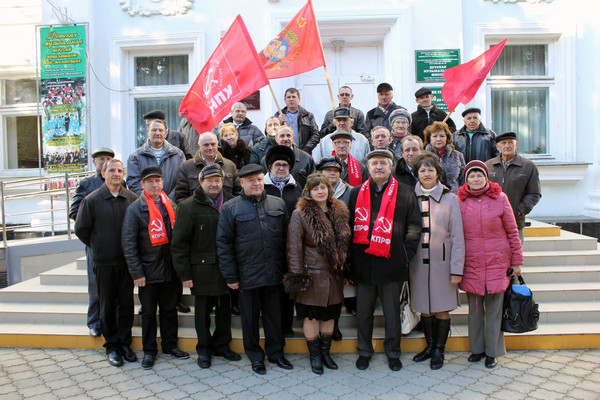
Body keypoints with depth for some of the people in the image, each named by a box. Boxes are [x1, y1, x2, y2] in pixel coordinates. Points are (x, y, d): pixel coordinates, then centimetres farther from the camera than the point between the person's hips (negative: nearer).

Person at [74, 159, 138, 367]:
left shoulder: (132, 198, -1)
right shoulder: (91, 200, -4)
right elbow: (81, 229, 5)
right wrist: (98, 247, 7)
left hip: (127, 261, 1)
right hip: (103, 262, -1)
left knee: (126, 304, 9)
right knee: (107, 306, 8)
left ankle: (125, 343, 24)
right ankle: (112, 346, 21)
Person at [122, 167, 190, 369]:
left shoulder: (170, 206, 7)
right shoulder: (134, 209, -5)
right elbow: (129, 244, -8)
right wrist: (136, 273, -12)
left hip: (170, 270, 4)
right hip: (148, 271, -3)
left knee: (170, 309, 14)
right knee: (149, 312, 10)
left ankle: (170, 345, 29)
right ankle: (149, 350, 24)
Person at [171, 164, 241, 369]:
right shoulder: (189, 206, -4)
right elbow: (179, 243, -5)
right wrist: (184, 273, -7)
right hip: (202, 269, -3)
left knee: (225, 309, 13)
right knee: (203, 310, 9)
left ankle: (222, 345, 32)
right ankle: (204, 349, 27)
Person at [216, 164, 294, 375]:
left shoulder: (278, 204, 7)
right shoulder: (230, 208, -2)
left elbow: (286, 237, 10)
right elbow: (223, 244, -2)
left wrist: (287, 268, 6)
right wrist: (230, 276, -6)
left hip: (274, 273, 2)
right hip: (247, 275, -2)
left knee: (274, 315, 14)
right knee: (250, 317, 11)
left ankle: (276, 352, 32)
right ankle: (255, 356, 29)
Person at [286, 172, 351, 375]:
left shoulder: (340, 212, 5)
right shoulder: (300, 214, -11)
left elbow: (344, 242, 13)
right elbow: (294, 247, -11)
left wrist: (344, 268, 11)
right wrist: (297, 275, -13)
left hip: (334, 275, 5)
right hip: (312, 275, -4)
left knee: (329, 315, 15)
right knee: (311, 316, 7)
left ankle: (326, 352, 32)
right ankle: (315, 355, 25)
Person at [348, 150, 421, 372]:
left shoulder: (405, 193, 3)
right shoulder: (357, 193, 9)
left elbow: (414, 225, 3)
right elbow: (350, 226, 10)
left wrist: (406, 253, -5)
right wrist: (350, 256, 4)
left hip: (391, 262, -1)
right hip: (363, 263, 2)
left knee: (392, 310, 11)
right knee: (363, 310, 12)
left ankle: (393, 351, 28)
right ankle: (364, 351, 28)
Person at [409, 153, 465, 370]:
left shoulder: (449, 198, -2)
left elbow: (457, 236, -3)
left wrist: (456, 269, -8)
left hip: (441, 261, -2)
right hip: (418, 261, 2)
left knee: (442, 308, 5)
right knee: (424, 307, 11)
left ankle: (439, 350, 21)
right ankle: (430, 346, 29)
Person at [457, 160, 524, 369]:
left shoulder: (500, 198, -1)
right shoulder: (460, 201, 2)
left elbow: (512, 231, 4)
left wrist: (517, 261, 3)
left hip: (497, 262, -1)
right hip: (471, 263, 1)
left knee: (494, 308, 5)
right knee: (474, 309, 10)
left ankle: (492, 352, 18)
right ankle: (477, 348, 25)